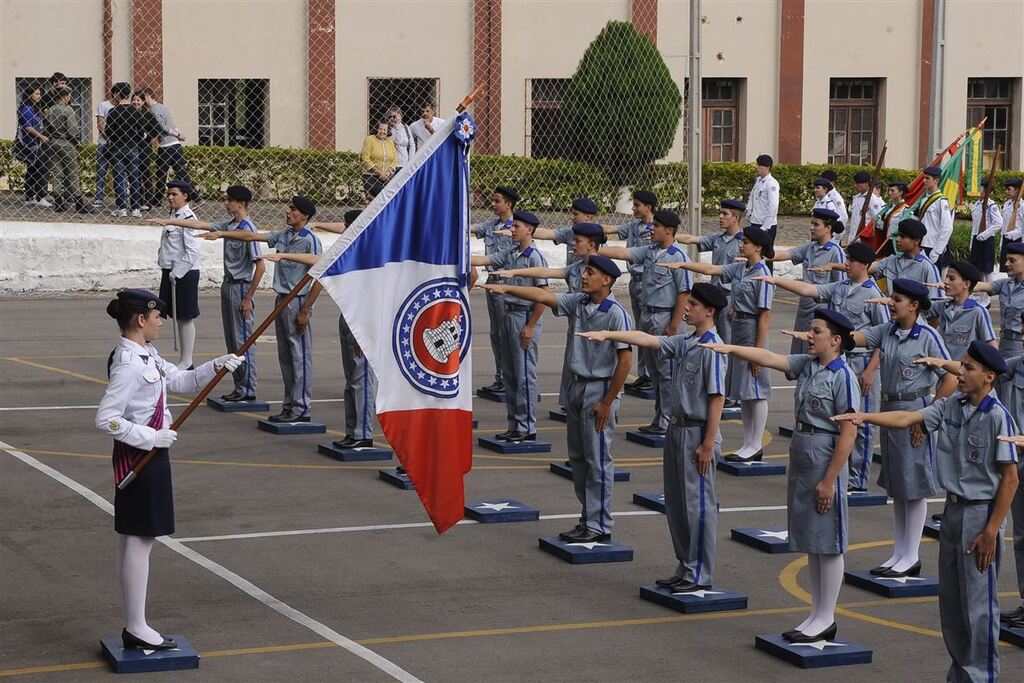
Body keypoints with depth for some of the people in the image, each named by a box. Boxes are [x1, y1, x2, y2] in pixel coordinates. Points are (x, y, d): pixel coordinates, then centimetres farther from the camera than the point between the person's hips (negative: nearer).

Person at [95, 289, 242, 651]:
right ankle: (137, 629, 3)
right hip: (139, 458, -10)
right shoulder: (128, 365, -20)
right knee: (139, 542, -4)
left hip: (148, 455, 10)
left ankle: (134, 627, 18)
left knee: (133, 541, 12)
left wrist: (217, 366, 4)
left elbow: (181, 381, 18)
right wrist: (150, 437, -21)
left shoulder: (146, 356, 9)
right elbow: (105, 418, -24)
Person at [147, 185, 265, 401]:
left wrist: (248, 298, -17)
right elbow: (200, 225, 18)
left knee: (243, 341, -5)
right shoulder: (229, 225, 9)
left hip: (240, 287, -9)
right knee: (231, 341, 11)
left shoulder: (248, 230, -17)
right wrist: (168, 221, 17)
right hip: (227, 285, 9)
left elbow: (260, 266, -19)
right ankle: (239, 387, 17)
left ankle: (248, 390, 1)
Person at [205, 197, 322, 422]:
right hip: (282, 300, 9)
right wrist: (221, 234, 3)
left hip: (298, 302, -9)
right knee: (285, 356, 12)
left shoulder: (310, 240, -14)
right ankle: (289, 405, 19)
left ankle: (301, 408, -2)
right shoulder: (283, 236, 10)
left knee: (300, 356, -5)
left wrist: (305, 311, -17)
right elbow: (252, 236, 12)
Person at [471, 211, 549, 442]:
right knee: (509, 374, 12)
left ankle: (527, 429, 1)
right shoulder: (509, 254, 11)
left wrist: (531, 326, -17)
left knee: (524, 375, -4)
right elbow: (482, 260, 10)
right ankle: (514, 426, 20)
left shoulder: (535, 257, -13)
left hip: (524, 316, -9)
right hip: (508, 314, 9)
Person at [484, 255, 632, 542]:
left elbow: (625, 360, -17)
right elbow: (543, 296, -1)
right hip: (575, 386, 8)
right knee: (578, 457, 14)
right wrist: (506, 289, -15)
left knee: (597, 460, -2)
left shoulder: (616, 314, -16)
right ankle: (588, 519, 23)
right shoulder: (577, 302, 5)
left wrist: (607, 403, -15)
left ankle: (599, 526, 5)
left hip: (600, 389, -8)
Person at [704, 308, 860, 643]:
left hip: (825, 463, -9)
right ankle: (816, 614, 24)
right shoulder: (806, 364, 7)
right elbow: (769, 358, 2)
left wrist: (829, 481, -18)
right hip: (800, 460, 9)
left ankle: (826, 619, 10)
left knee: (828, 543, 2)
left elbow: (848, 432, -18)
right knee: (811, 542, 15)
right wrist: (730, 349, -14)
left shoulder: (843, 377, -16)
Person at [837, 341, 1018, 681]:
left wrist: (991, 531, -17)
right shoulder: (951, 406, 4)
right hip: (953, 509, 8)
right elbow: (908, 418, 1)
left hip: (981, 513, -8)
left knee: (978, 602, 0)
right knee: (950, 599, 15)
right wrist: (864, 417, -15)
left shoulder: (998, 417, -17)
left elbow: (1010, 479, -16)